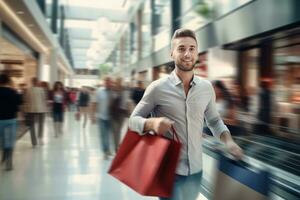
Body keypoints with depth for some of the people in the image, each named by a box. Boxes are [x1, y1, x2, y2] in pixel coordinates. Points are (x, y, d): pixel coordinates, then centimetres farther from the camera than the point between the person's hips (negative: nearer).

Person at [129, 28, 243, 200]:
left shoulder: (207, 88, 0)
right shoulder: (158, 88, -11)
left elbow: (214, 120, 13)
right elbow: (133, 119, -5)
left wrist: (228, 140, -5)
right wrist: (152, 123, -25)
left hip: (196, 169, 4)